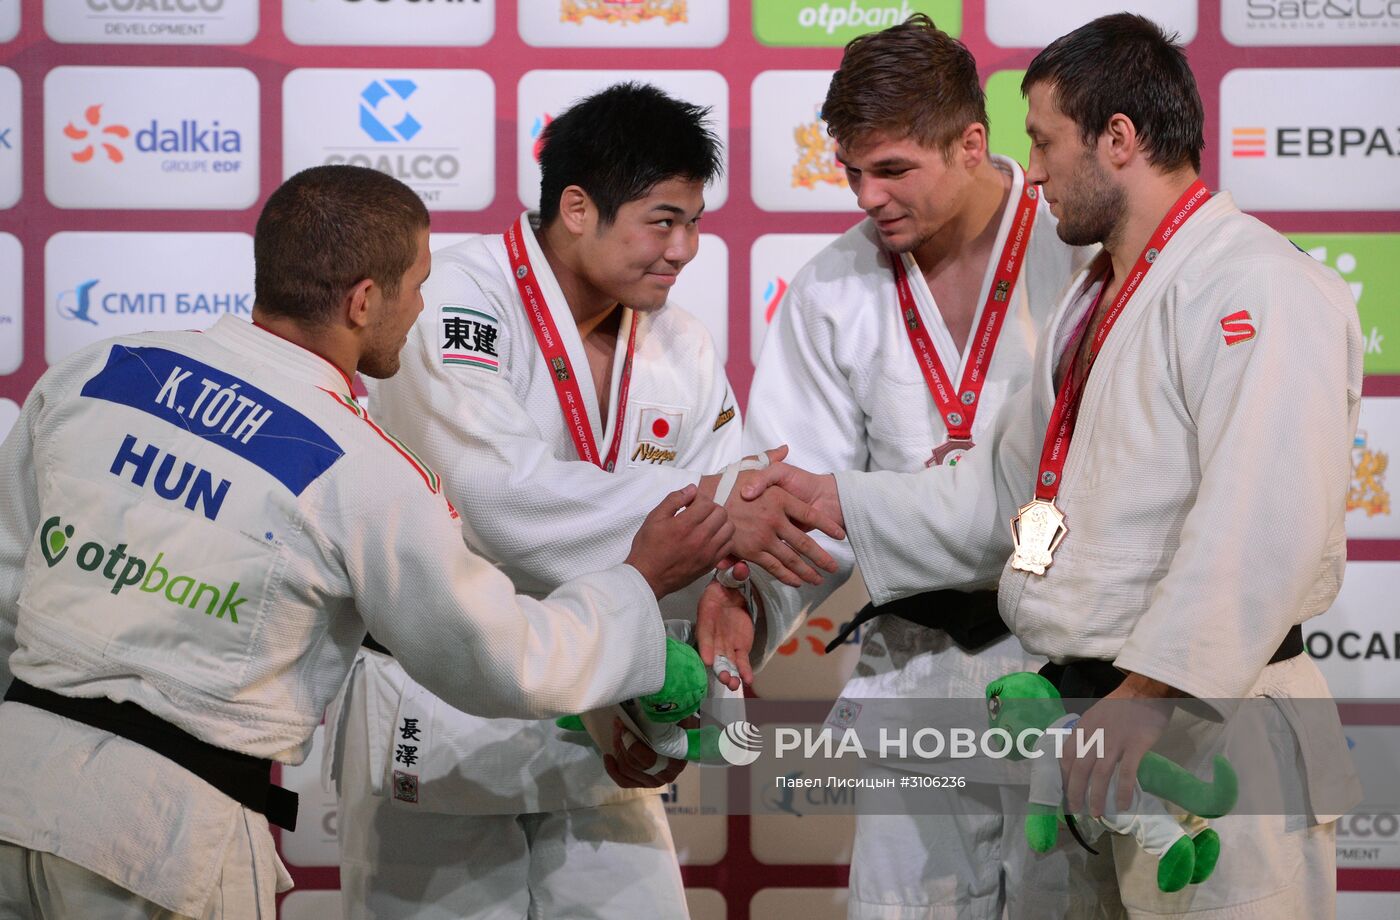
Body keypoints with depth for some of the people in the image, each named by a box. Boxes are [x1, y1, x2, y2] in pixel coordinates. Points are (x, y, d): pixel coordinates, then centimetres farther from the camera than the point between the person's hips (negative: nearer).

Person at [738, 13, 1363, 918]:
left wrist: (1151, 691, -28)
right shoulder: (1097, 300, 20)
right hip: (1089, 722, 10)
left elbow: (1263, 522, -25)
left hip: (1210, 723, -10)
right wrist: (829, 499, 15)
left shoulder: (1259, 290, -15)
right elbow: (1003, 494, 23)